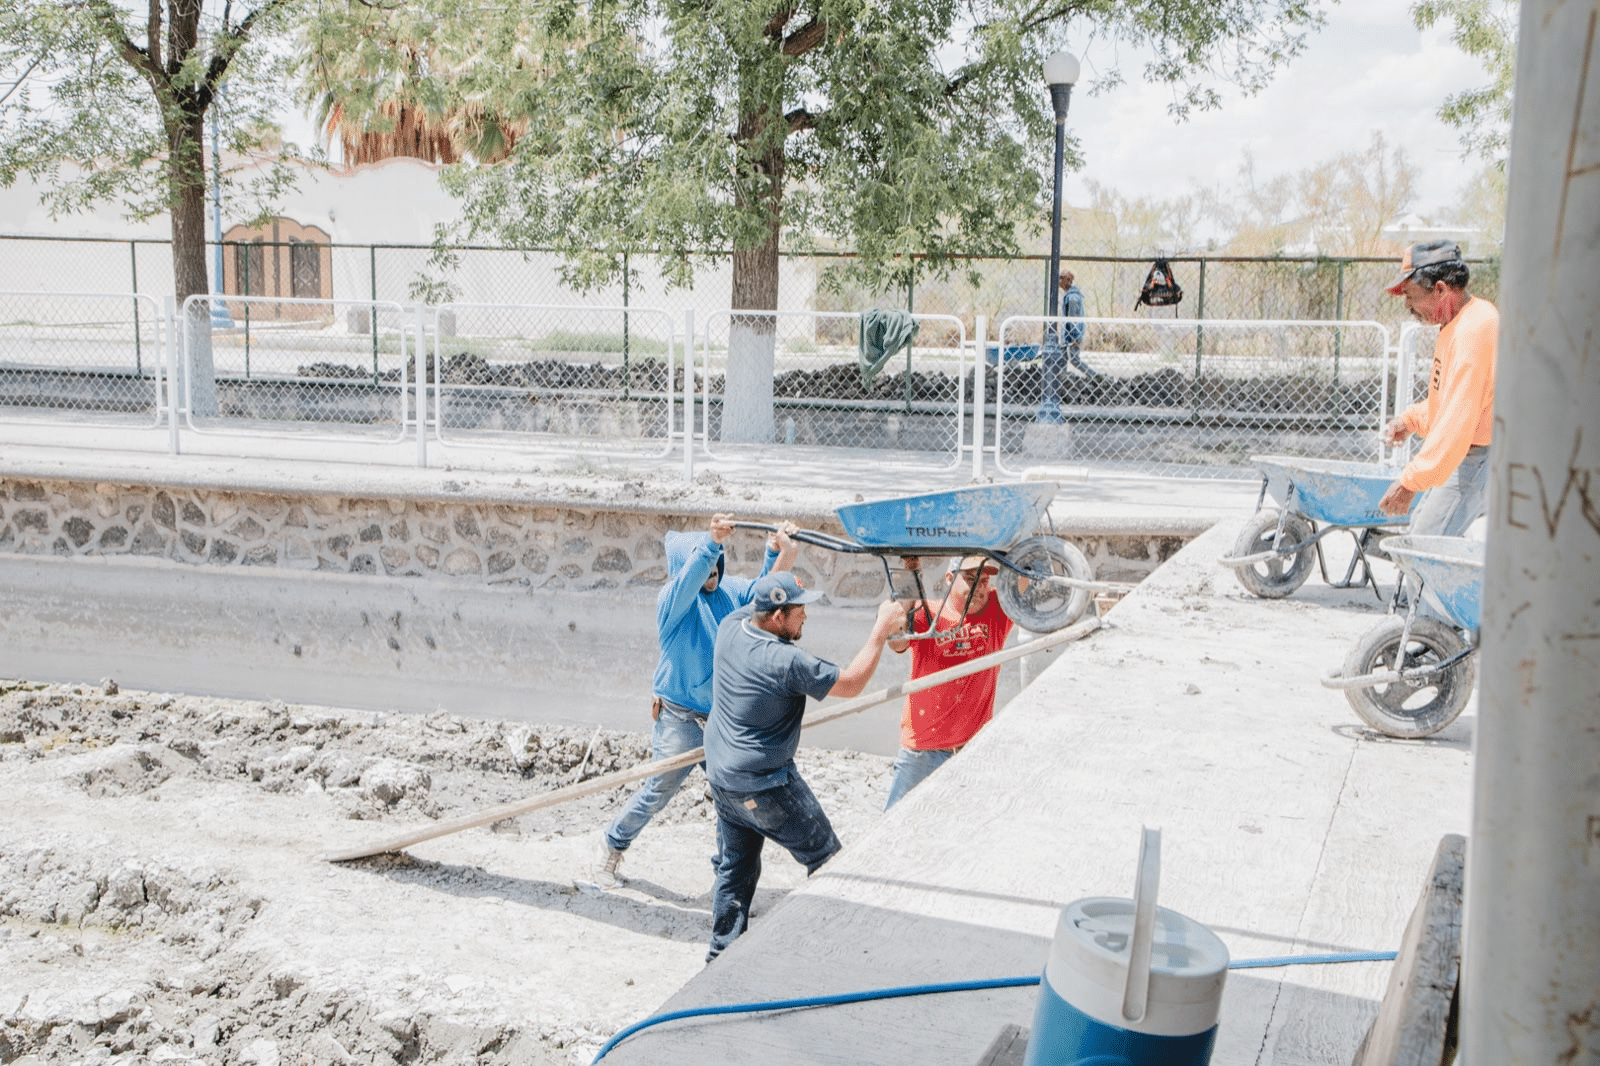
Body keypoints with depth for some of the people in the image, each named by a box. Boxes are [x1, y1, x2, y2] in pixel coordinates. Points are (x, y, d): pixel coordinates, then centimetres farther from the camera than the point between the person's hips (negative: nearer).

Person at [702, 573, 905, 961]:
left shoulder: (731, 627, -4)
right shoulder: (787, 662, -25)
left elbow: (766, 593, 18)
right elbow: (851, 683, -16)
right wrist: (881, 630, -13)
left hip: (722, 778, 8)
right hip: (765, 786, -8)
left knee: (736, 864, 18)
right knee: (826, 859, 8)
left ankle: (722, 953, 23)